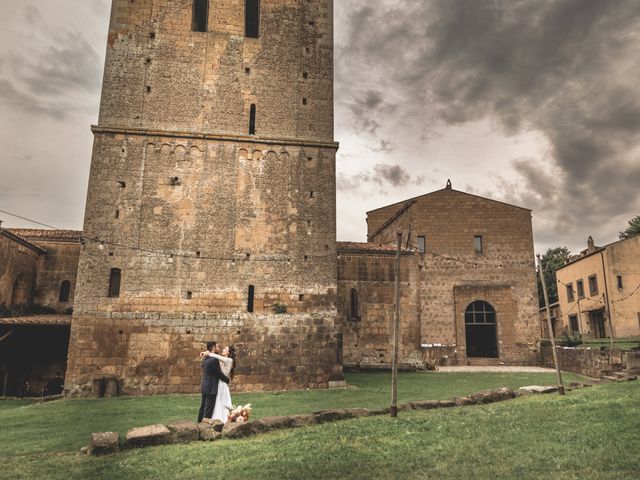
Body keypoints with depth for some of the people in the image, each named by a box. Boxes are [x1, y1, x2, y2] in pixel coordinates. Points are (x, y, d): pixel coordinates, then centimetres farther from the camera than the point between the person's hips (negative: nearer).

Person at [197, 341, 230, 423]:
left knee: (203, 408, 14)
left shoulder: (205, 359, 11)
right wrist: (227, 380, 2)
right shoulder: (214, 360, -18)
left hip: (204, 387, 9)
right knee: (208, 410, -5)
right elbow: (219, 374, -14)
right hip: (211, 389, -9)